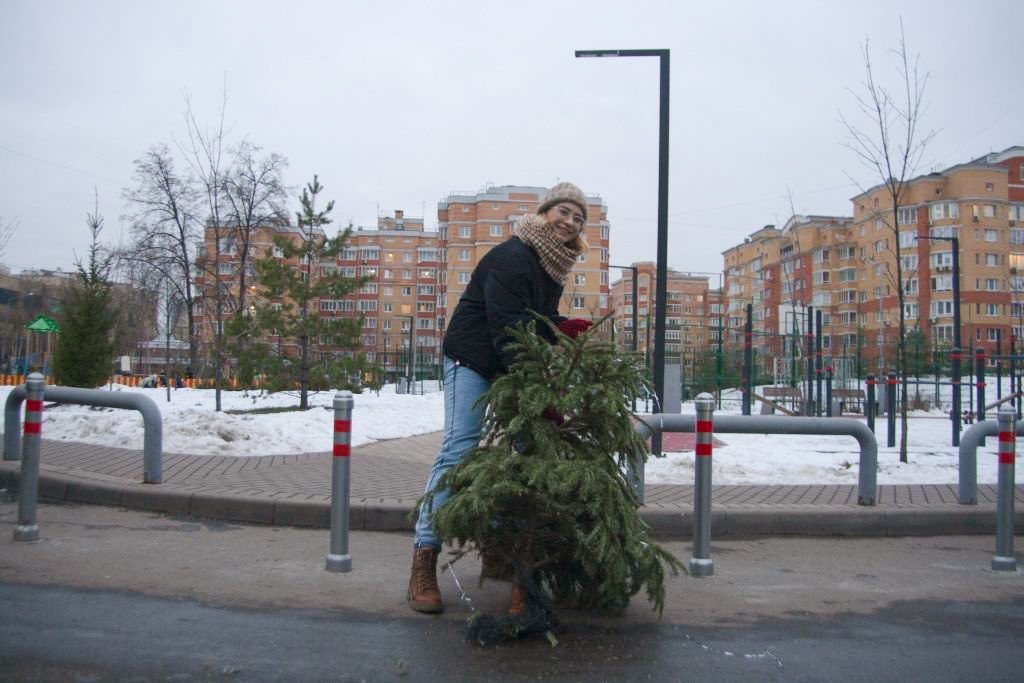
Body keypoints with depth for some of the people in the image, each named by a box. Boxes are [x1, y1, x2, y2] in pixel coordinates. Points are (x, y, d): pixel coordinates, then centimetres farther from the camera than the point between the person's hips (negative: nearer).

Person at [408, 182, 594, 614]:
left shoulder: (555, 265, 8)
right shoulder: (512, 258, -21)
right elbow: (507, 328, -29)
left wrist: (562, 328, -6)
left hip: (513, 364, 9)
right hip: (473, 359, -9)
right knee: (459, 450, -16)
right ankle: (424, 558, -15)